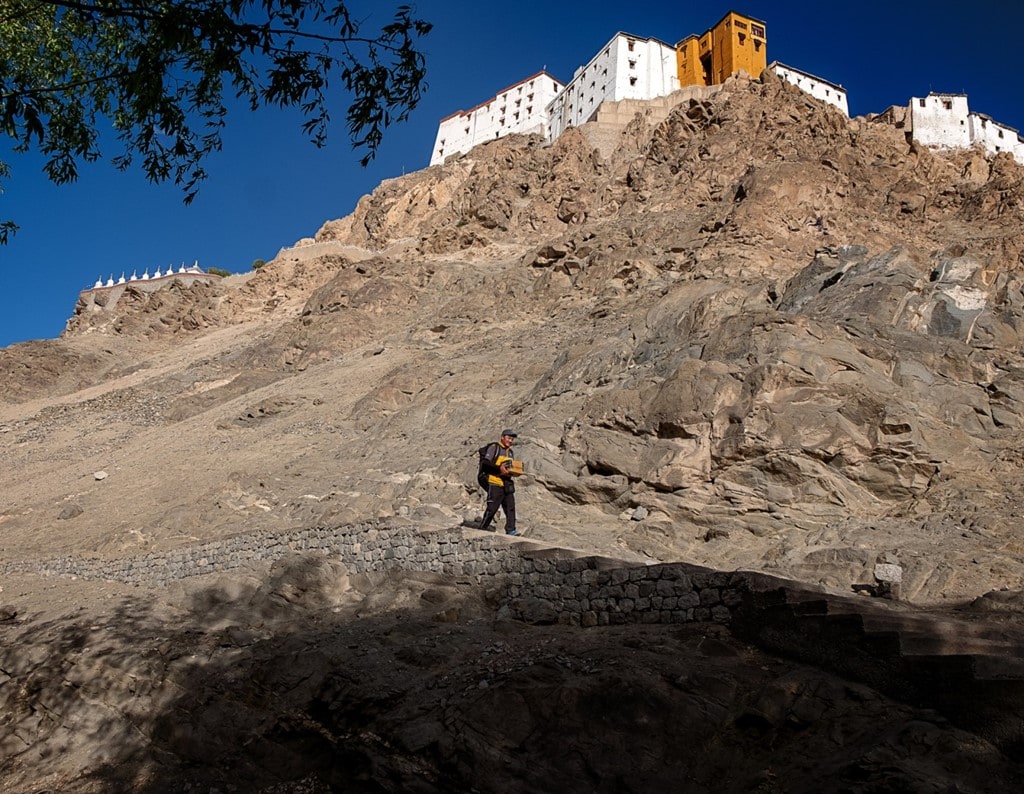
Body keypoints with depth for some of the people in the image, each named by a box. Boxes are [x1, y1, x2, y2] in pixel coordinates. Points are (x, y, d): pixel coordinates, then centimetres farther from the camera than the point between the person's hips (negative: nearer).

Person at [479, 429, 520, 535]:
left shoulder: (511, 452, 22)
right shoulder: (494, 447, -3)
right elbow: (484, 463, -12)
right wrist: (499, 468, -22)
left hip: (507, 483, 7)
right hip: (495, 483, -7)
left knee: (510, 506, -2)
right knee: (492, 508, -5)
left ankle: (510, 530, -2)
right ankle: (482, 529, 7)